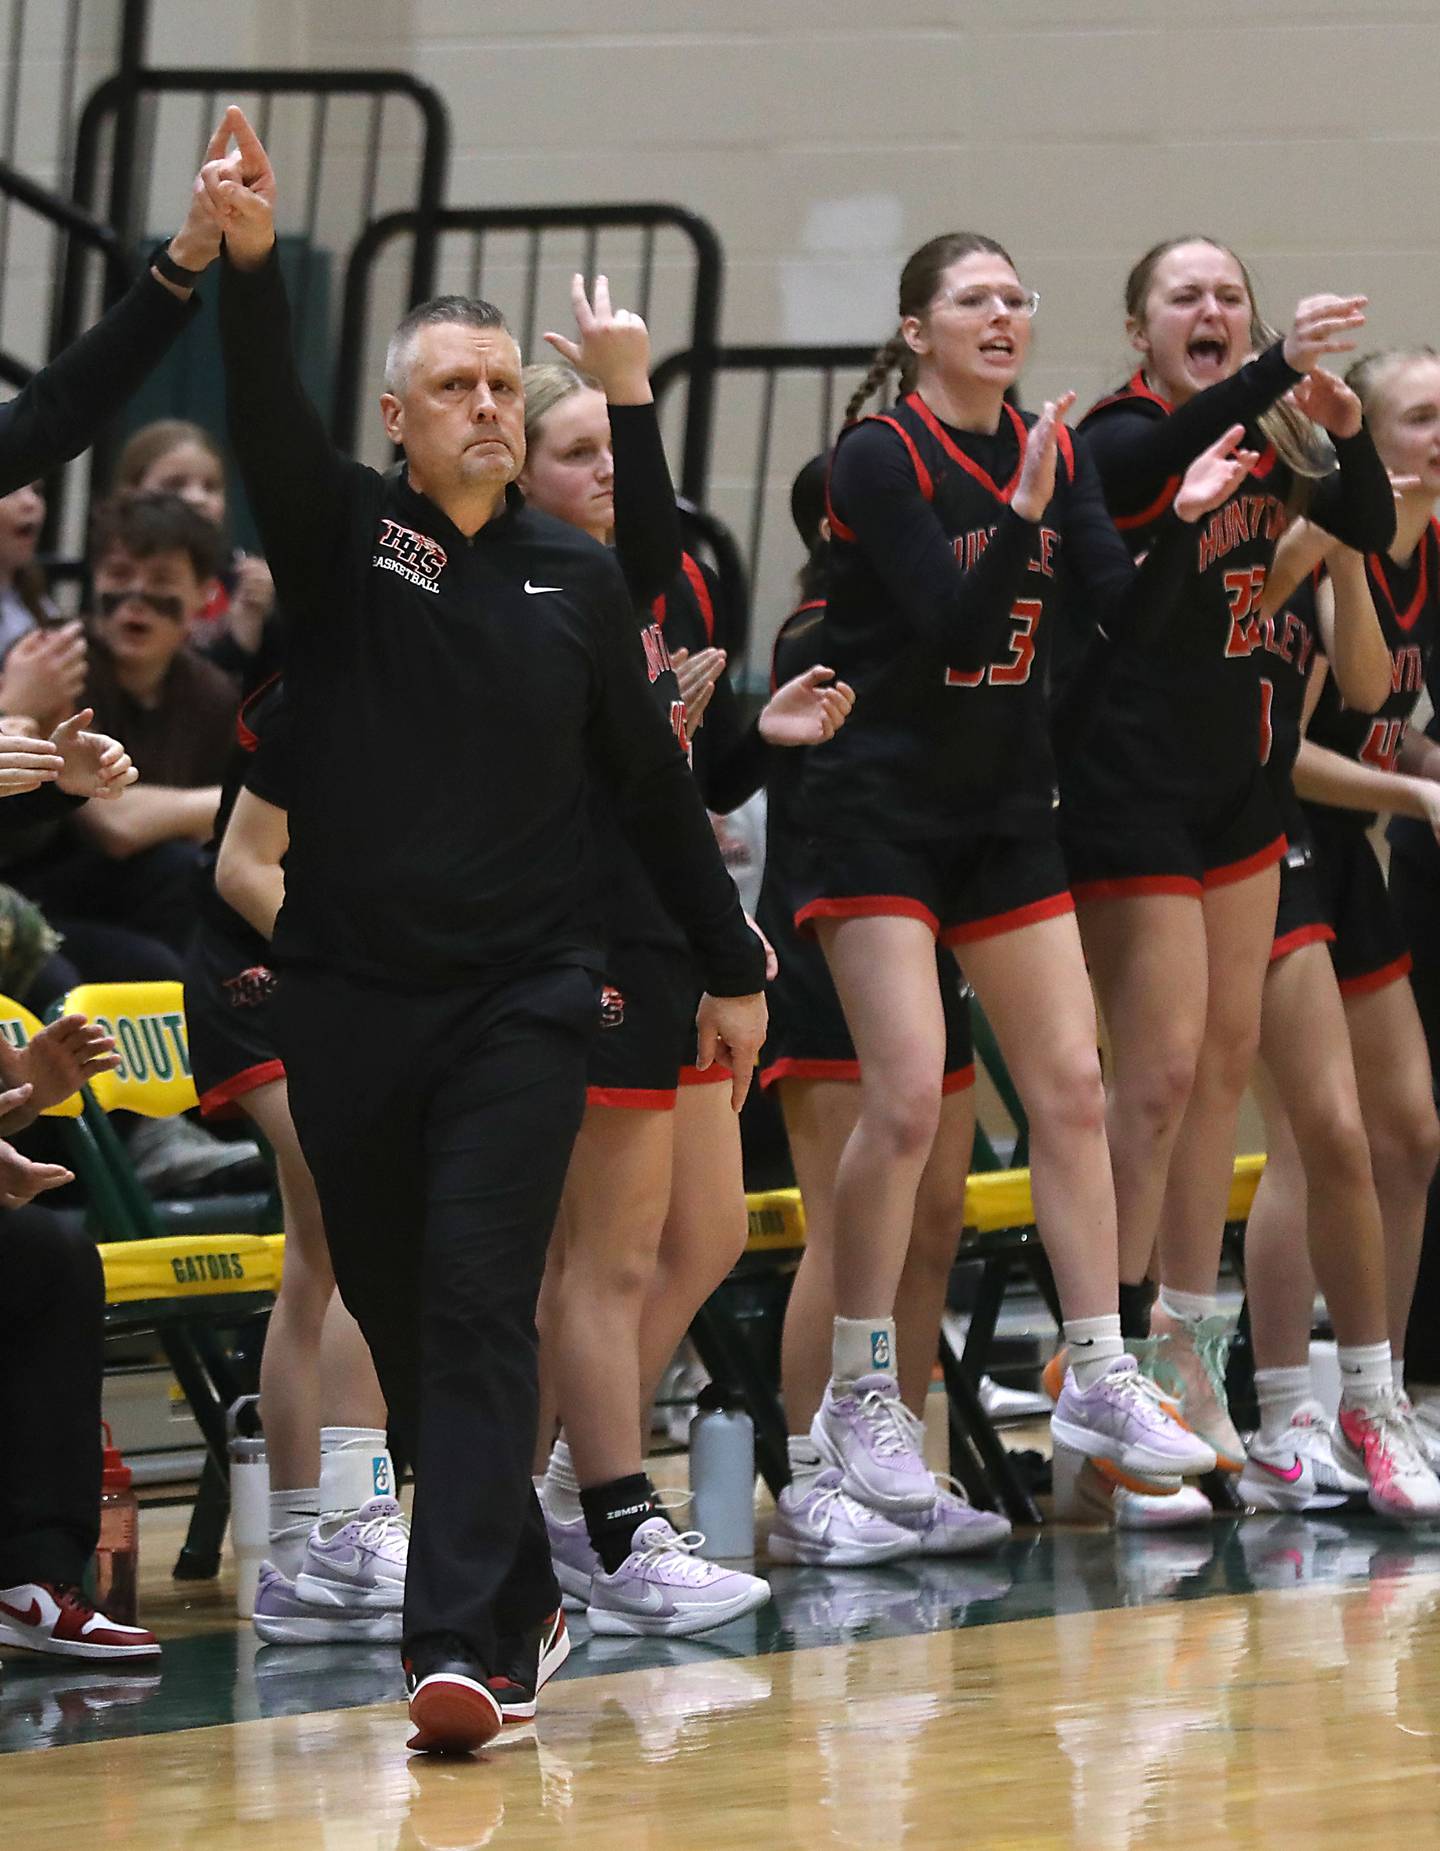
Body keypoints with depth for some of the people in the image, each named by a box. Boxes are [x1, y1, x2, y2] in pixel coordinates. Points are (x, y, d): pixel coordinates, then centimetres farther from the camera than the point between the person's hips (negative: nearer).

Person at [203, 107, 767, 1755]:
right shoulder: (341, 535, 3)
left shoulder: (574, 581, 7)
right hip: (349, 992, 1)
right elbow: (267, 421, -17)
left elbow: (649, 783, 15)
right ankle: (519, 1602, 25)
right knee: (397, 1321, 8)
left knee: (478, 1310, -13)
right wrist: (249, 262, -35)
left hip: (521, 998, -1)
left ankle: (464, 1646, -21)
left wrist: (731, 968, 18)